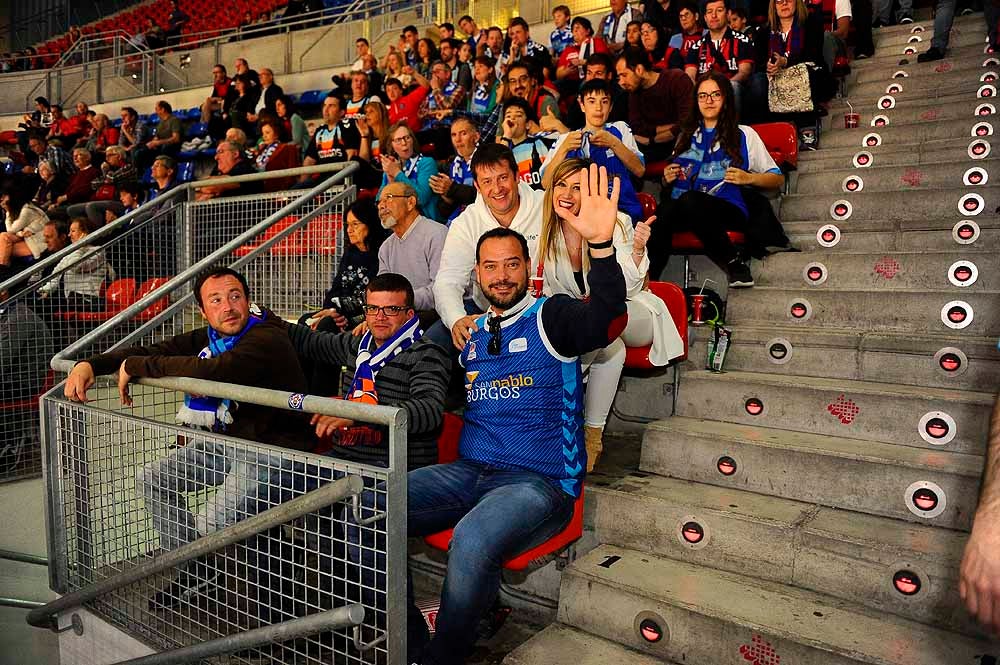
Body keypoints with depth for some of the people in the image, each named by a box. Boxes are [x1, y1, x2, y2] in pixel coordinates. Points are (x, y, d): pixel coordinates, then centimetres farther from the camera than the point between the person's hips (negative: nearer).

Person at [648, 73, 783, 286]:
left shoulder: (744, 134, 20)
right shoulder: (686, 135, 31)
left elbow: (778, 178, 18)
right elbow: (669, 184, 35)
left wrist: (748, 178, -1)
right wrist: (667, 179, 12)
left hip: (728, 210, -2)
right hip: (681, 211, 3)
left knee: (689, 200, -38)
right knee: (665, 208, -35)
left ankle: (735, 264, -26)